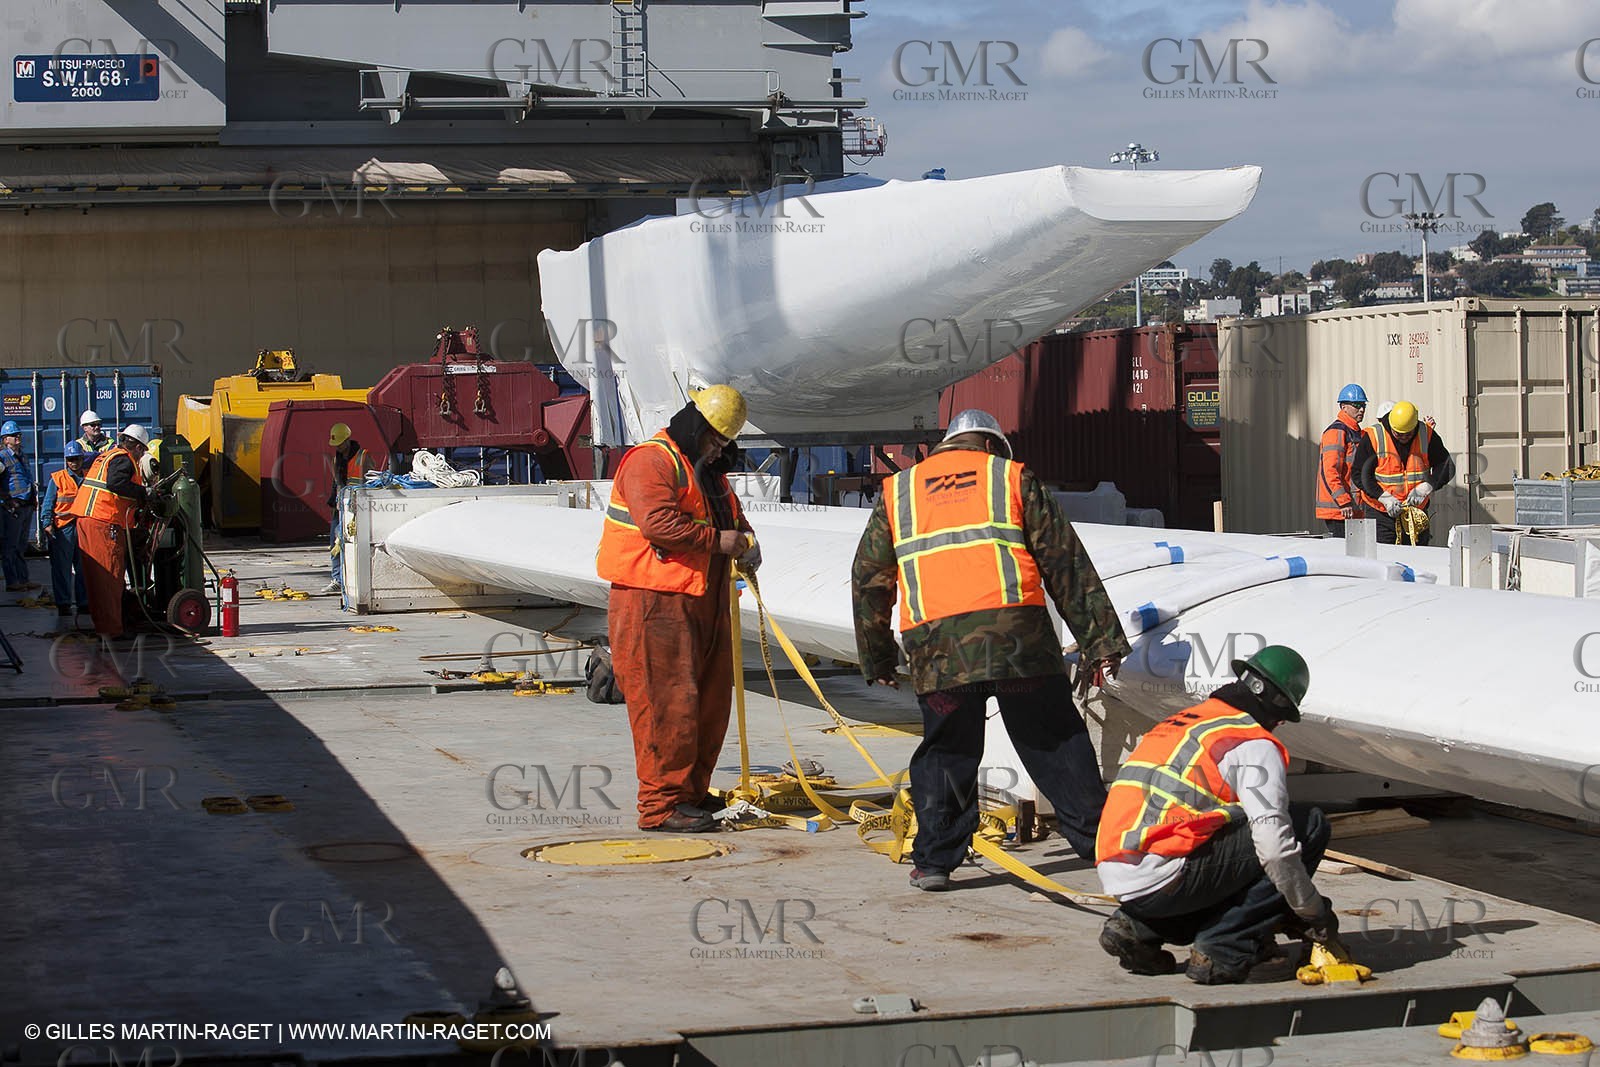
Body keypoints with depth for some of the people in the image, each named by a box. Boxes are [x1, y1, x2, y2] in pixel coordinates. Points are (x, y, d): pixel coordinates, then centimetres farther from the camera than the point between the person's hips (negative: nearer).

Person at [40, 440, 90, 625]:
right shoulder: (57, 479, 4)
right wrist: (47, 524, -8)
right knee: (62, 567, -3)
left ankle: (83, 602, 14)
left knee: (84, 567, 7)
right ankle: (63, 603, 1)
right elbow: (48, 504, 3)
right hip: (63, 528, -3)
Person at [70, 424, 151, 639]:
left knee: (96, 574, 15)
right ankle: (110, 627, -8)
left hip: (86, 520, 10)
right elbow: (115, 484, -25)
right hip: (105, 523, -10)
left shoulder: (106, 455, 24)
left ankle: (100, 623, 22)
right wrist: (143, 492, -16)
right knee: (110, 575, -7)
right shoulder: (123, 460, -7)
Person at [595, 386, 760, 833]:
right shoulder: (651, 461, -10)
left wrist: (744, 538, 7)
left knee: (710, 700, 11)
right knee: (668, 702, -11)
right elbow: (657, 522, -22)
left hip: (703, 603, 10)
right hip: (654, 602, -10)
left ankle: (693, 793, 21)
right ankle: (662, 804, -8)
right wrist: (716, 540, -17)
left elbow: (731, 514, 31)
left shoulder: (708, 471, 23)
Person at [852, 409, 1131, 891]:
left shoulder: (896, 493, 22)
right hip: (1016, 635, -1)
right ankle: (1099, 840, 14)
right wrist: (1100, 641, 12)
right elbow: (1066, 566, 12)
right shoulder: (1015, 479, 17)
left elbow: (868, 580, 22)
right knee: (1056, 742, 10)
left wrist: (876, 658, 30)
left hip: (936, 648, 1)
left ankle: (935, 860, 9)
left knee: (946, 752, 13)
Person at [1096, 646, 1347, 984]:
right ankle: (1224, 950, -3)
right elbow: (1273, 843, -13)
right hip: (1163, 880, -8)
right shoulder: (1256, 744, -2)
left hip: (1115, 878, 8)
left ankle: (1137, 928, 14)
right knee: (1310, 826, 0)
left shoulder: (1178, 721, 24)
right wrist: (1316, 916, 1)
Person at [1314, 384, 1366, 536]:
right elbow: (1330, 471, -20)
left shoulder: (1356, 432, 21)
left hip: (1352, 508, 10)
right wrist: (1344, 502, -24)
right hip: (1337, 508, -10)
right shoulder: (1336, 432, -11)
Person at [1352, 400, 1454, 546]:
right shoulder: (1372, 437, -11)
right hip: (1381, 515, -3)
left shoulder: (1426, 435, -3)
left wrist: (1424, 489, -14)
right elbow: (1360, 474, -9)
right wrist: (1384, 498, -19)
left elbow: (1446, 466, 2)